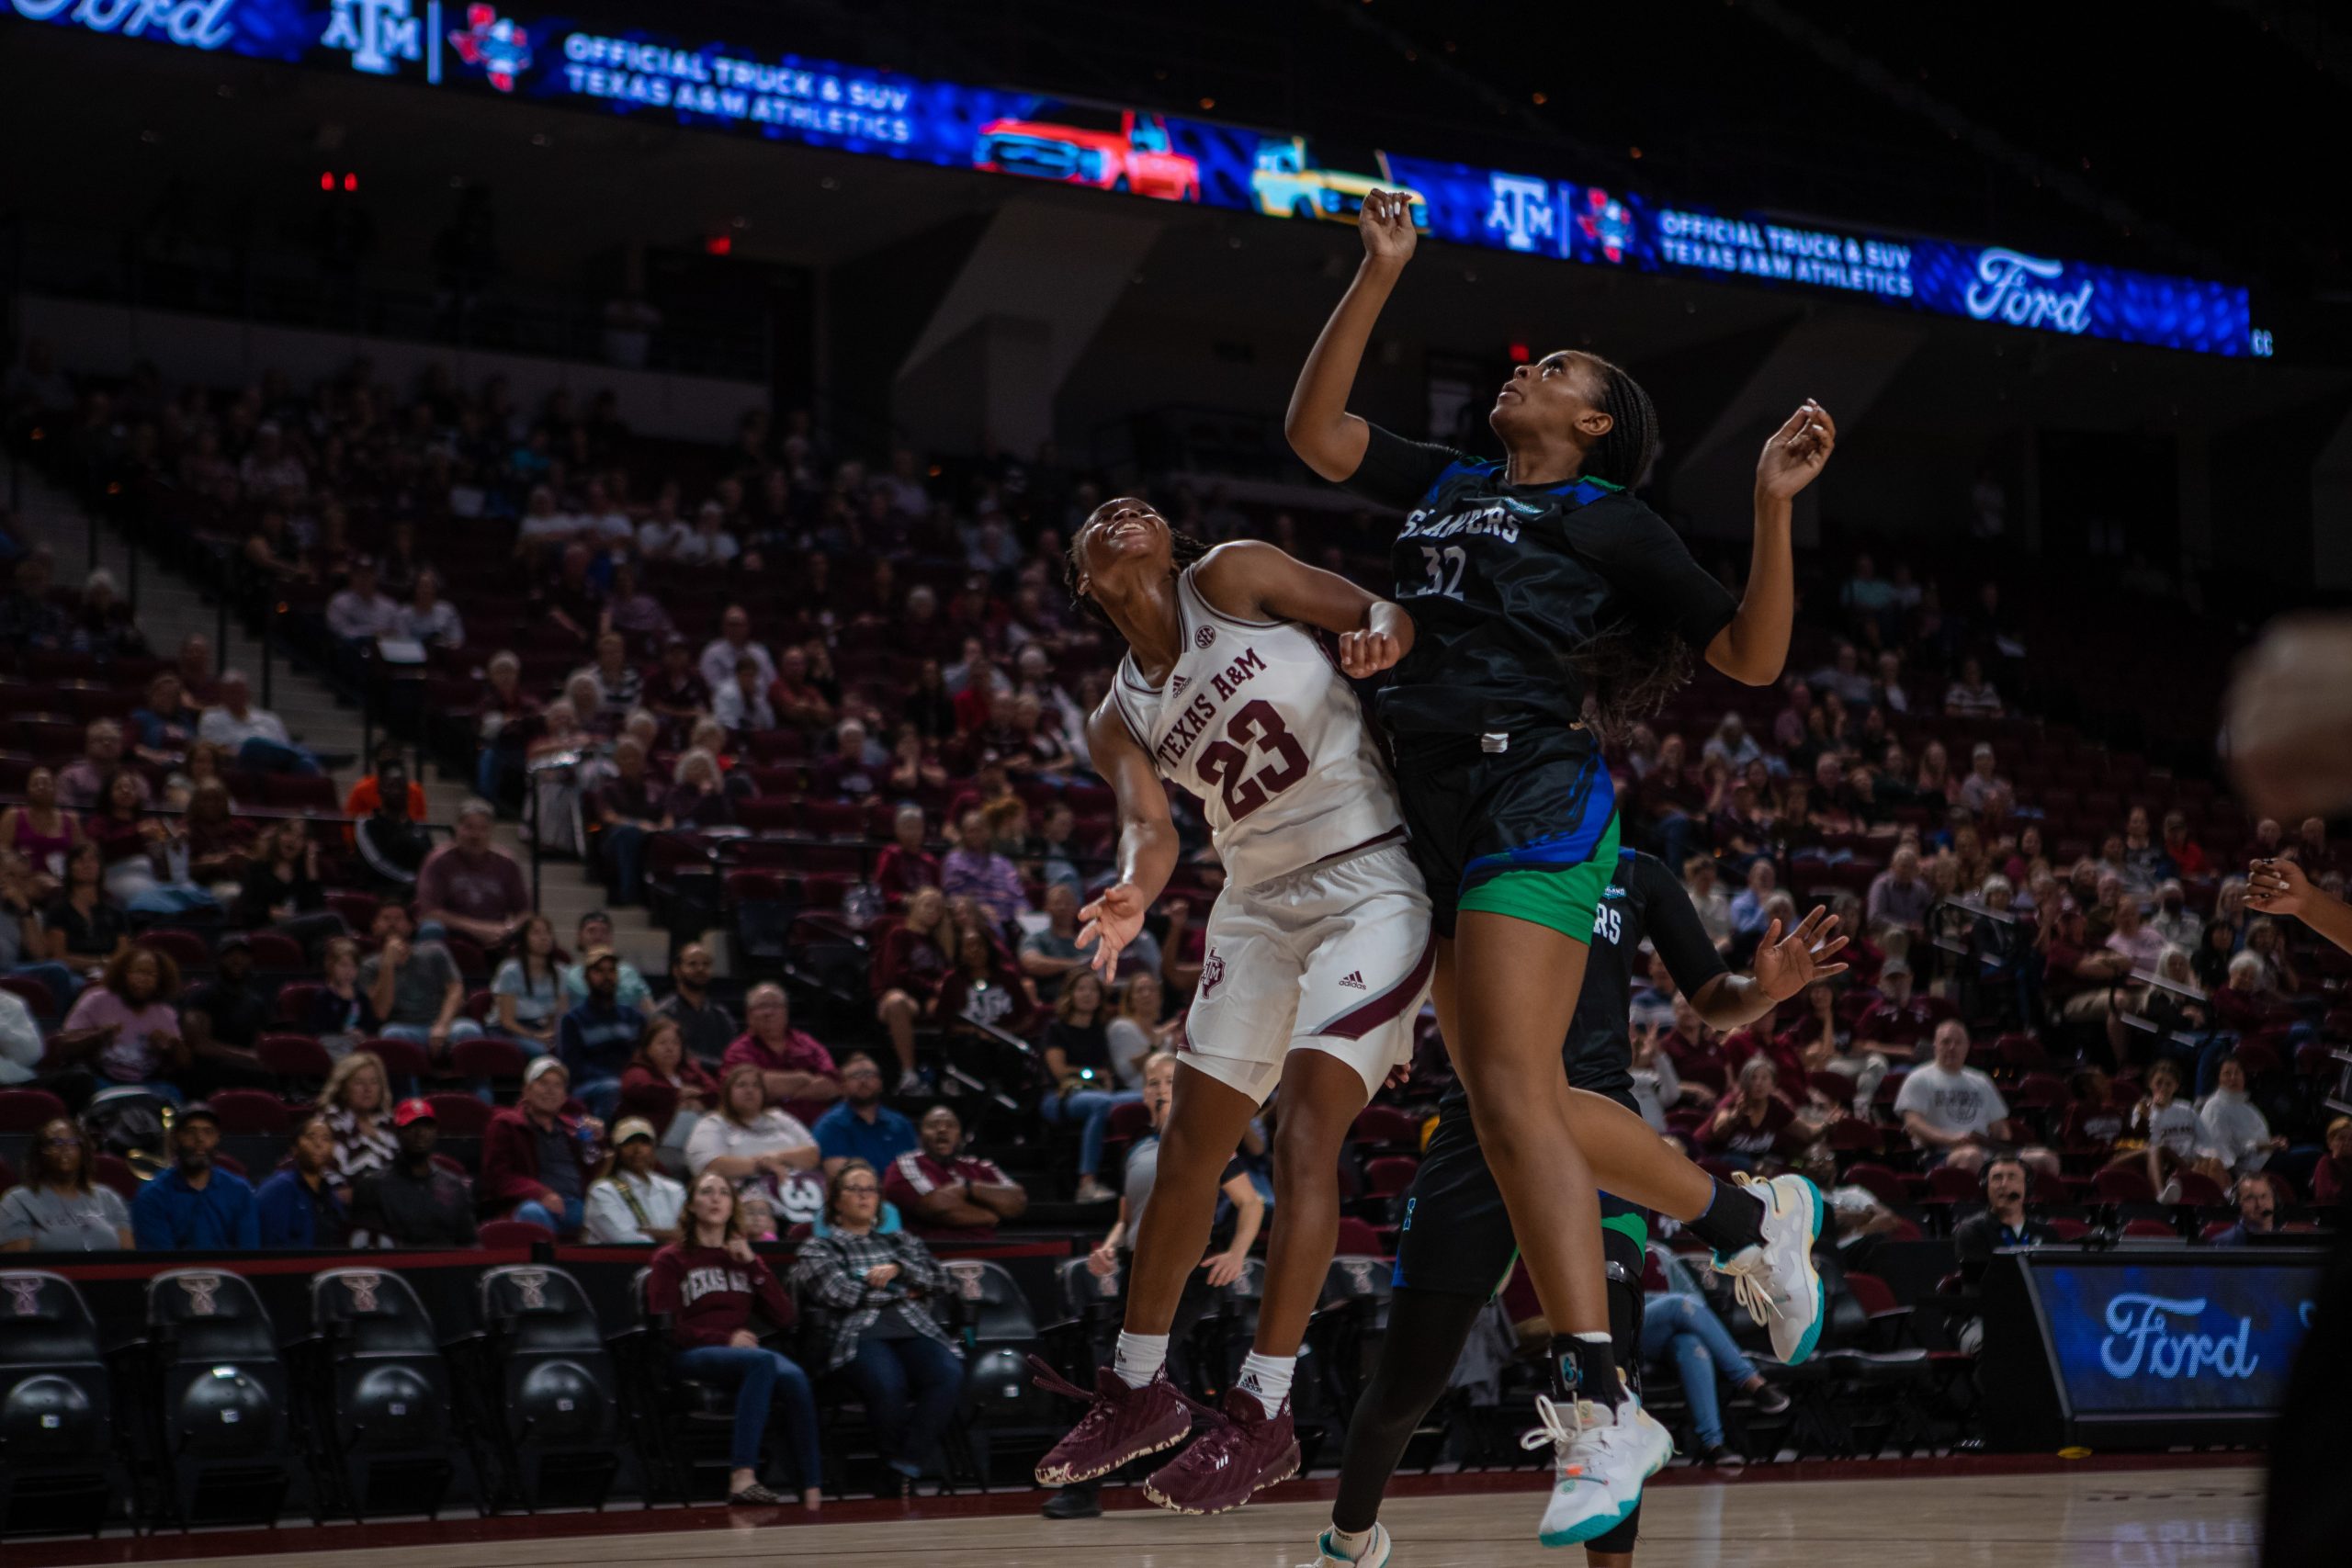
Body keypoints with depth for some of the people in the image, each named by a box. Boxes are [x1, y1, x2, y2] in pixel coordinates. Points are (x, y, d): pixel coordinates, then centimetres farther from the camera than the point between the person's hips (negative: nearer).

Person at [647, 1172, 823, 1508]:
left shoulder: (745, 1257, 24)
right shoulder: (671, 1260, 11)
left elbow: (784, 1319, 12)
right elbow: (664, 1327, -1)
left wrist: (752, 1264, 5)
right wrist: (724, 1339, -12)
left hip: (745, 1351, 4)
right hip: (693, 1355, -4)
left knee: (793, 1377, -33)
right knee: (763, 1361, -37)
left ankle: (812, 1489, -38)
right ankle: (742, 1478, -47)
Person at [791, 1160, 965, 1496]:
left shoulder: (898, 1240, 31)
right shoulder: (818, 1248, 18)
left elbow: (939, 1278, 17)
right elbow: (841, 1293, 0)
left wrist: (898, 1269, 0)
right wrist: (901, 1291, 6)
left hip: (915, 1329, 4)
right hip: (858, 1333, -4)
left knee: (949, 1374, -32)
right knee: (889, 1384, -38)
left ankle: (907, 1467, -27)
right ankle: (893, 1462, -15)